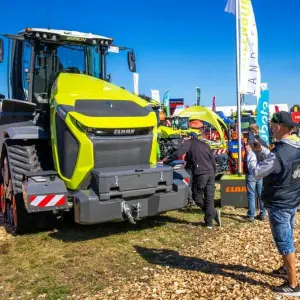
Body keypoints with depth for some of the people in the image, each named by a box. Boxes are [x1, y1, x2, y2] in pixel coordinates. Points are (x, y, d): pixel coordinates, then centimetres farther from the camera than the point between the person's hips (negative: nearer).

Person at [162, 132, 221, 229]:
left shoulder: (188, 143, 6)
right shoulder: (205, 145, 24)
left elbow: (178, 153, -9)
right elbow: (213, 162, 22)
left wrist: (167, 159, 3)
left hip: (200, 174, -6)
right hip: (210, 173, 6)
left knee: (197, 196, 9)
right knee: (209, 199, 7)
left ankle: (214, 213, 3)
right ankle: (209, 223, 6)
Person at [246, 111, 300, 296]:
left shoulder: (279, 153, -29)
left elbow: (257, 172, -18)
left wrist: (250, 153, -6)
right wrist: (262, 149, 11)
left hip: (279, 204, -9)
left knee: (284, 242, 2)